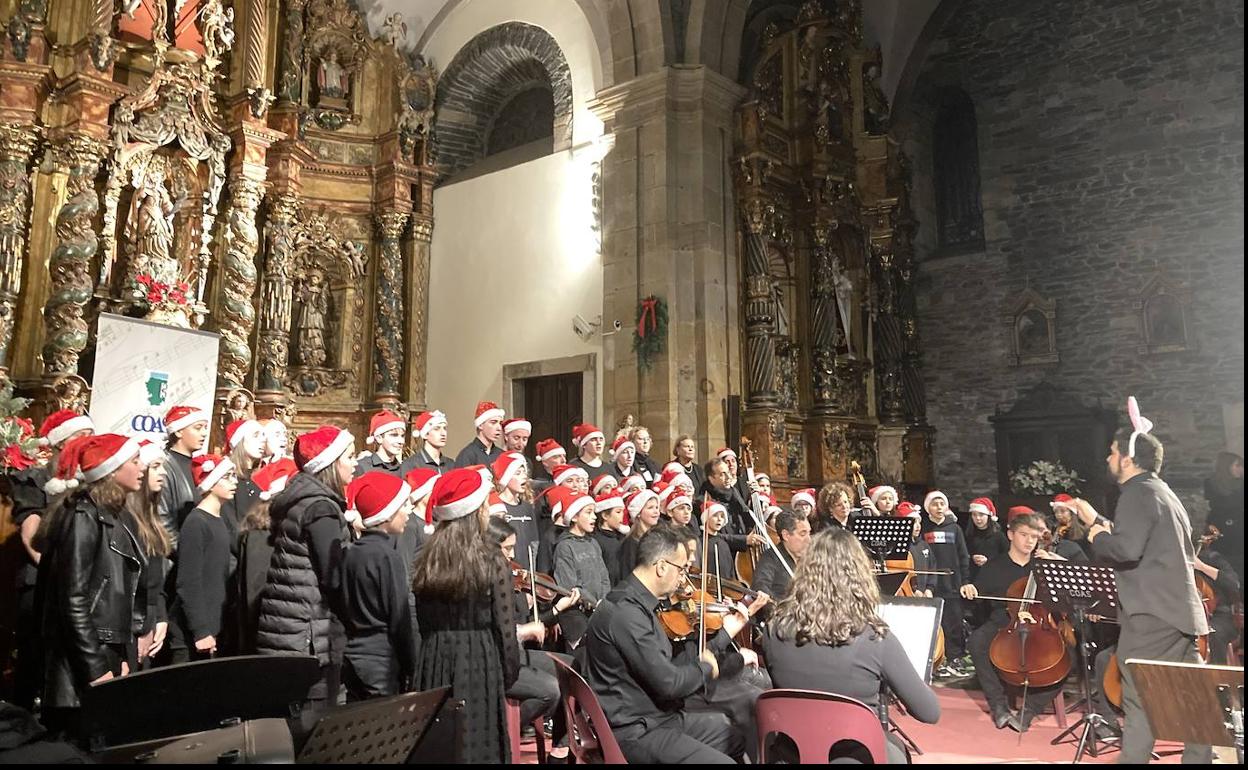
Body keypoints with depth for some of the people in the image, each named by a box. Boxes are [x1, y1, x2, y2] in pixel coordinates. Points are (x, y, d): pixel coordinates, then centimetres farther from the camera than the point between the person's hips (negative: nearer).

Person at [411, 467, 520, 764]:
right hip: (479, 662, -5)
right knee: (479, 741, 5)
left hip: (433, 660, 5)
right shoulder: (491, 561, -13)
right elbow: (503, 627, -10)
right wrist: (510, 672, 2)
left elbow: (423, 623, 8)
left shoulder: (425, 561, 1)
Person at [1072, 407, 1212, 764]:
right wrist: (1097, 522, 22)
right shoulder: (1162, 491, 18)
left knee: (1139, 701, -4)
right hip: (1180, 608, 10)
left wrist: (1097, 538, -7)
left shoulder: (1138, 492, -12)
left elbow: (1127, 549, -26)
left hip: (1151, 613, -10)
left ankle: (1133, 758, 1)